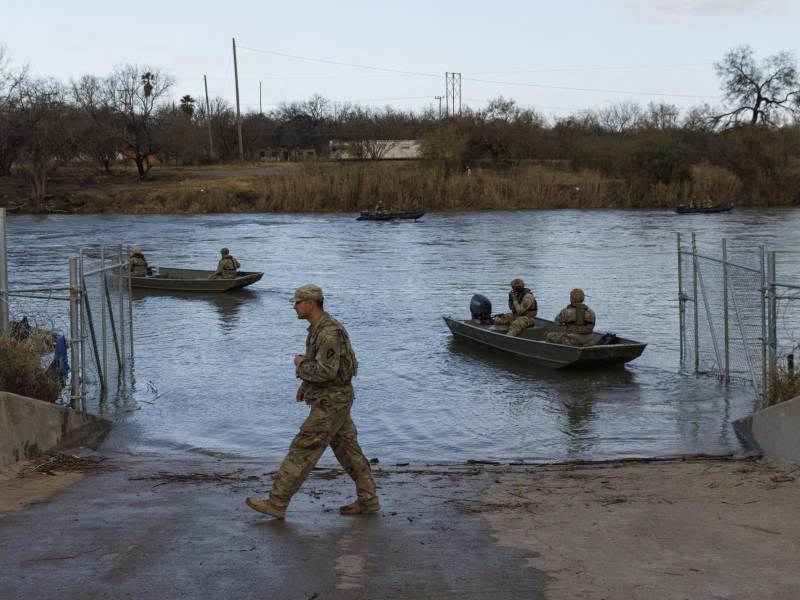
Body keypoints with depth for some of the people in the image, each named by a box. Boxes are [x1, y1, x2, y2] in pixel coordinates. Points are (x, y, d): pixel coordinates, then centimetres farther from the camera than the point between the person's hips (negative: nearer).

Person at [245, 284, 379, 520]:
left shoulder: (329, 333, -23)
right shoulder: (320, 328, 10)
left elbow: (326, 371, -29)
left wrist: (300, 364, -12)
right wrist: (304, 387, 16)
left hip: (331, 404, -10)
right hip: (332, 400, 10)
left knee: (302, 451, -6)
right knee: (347, 450, 14)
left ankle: (277, 503, -1)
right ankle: (368, 500, 19)